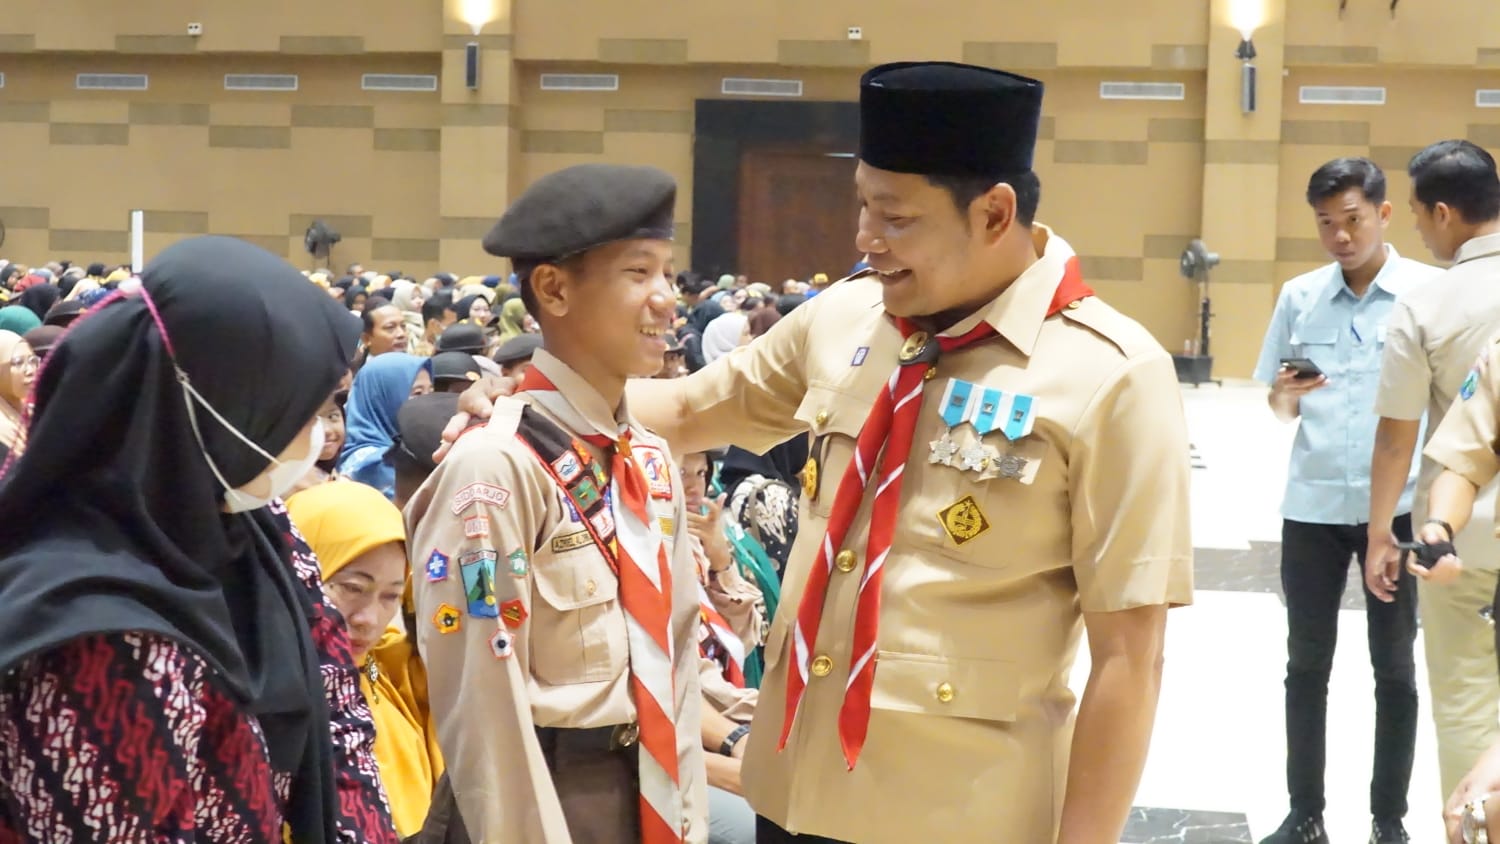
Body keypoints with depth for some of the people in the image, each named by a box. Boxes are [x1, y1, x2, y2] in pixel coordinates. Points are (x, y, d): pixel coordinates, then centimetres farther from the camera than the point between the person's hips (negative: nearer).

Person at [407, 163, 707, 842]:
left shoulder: (652, 459, 4)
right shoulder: (496, 466, -19)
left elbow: (676, 643, 10)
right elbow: (482, 698, -18)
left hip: (649, 786, 7)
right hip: (548, 789, -7)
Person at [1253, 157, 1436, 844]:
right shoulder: (1299, 296, 4)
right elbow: (1280, 408, 8)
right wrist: (1285, 394, -14)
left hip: (1398, 505, -2)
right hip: (1313, 503, 3)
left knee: (1395, 667, 9)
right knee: (1307, 663, 9)